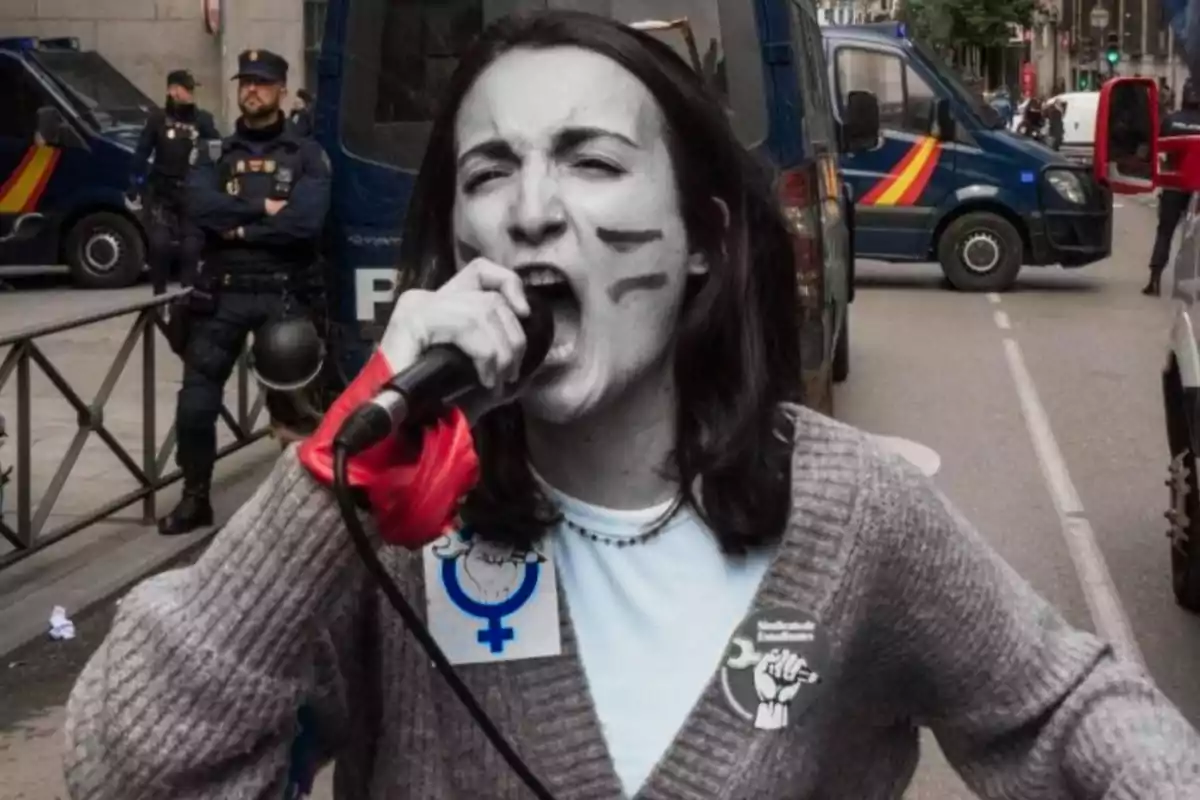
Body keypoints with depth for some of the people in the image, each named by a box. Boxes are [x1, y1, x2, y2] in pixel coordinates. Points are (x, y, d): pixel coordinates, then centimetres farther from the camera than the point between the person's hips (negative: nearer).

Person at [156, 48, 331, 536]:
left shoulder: (306, 155, 3)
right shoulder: (215, 152, 11)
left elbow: (306, 221, -13)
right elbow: (200, 208, -8)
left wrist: (238, 228, -9)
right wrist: (263, 210, -12)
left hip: (283, 294, -2)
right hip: (222, 292, 2)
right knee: (196, 402, 0)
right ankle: (195, 499, 14)